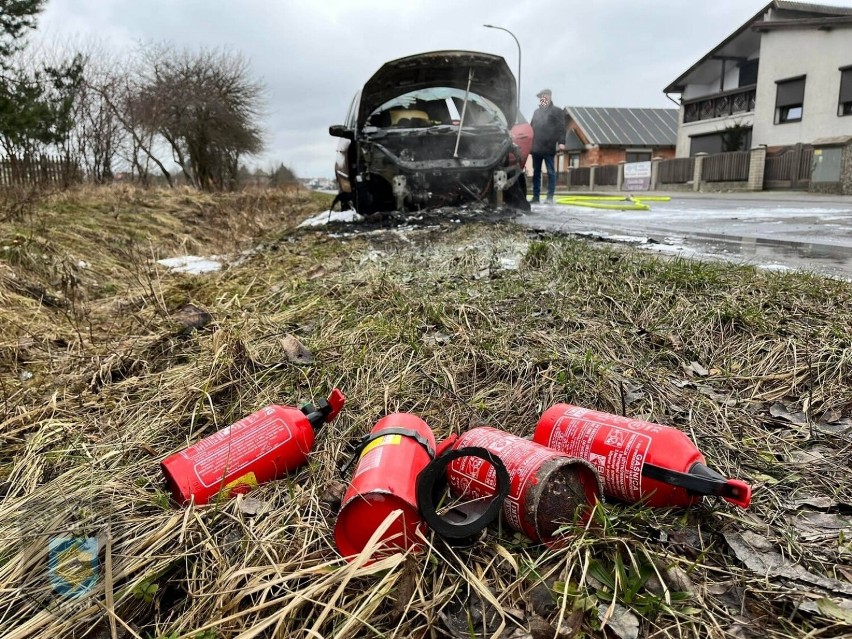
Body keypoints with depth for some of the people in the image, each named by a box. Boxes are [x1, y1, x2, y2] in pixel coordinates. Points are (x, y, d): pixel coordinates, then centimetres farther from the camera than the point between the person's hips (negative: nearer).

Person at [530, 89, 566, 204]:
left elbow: (561, 128, -5)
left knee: (551, 172, -2)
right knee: (536, 172, 7)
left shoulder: (557, 111, 4)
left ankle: (550, 197, 0)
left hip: (548, 148, -6)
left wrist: (561, 142, -16)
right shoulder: (537, 111, 22)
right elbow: (531, 127, 25)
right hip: (536, 147, 6)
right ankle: (536, 196, 12)